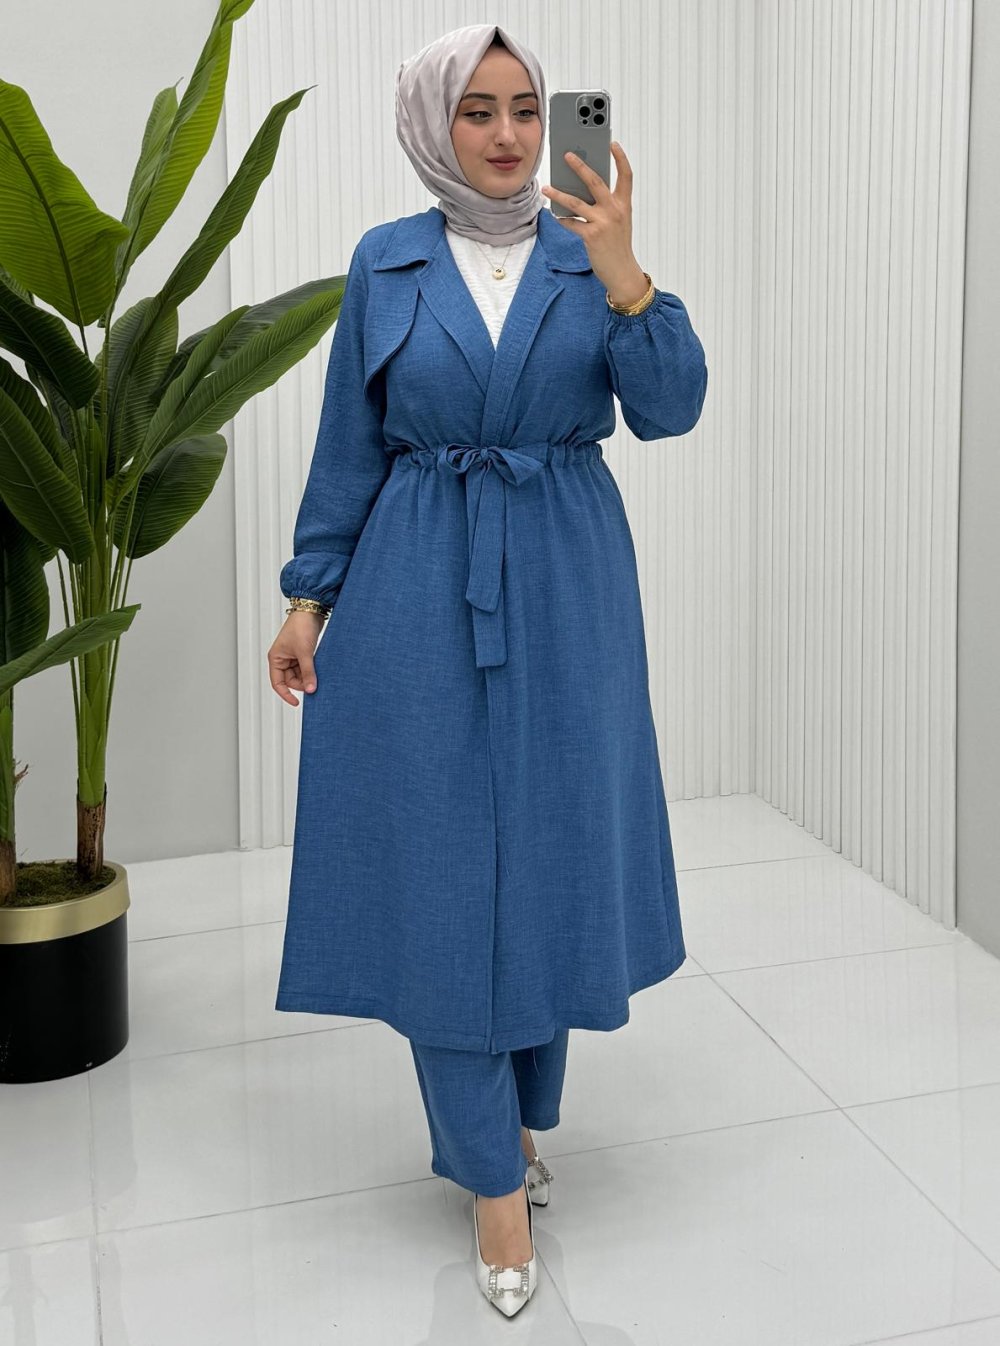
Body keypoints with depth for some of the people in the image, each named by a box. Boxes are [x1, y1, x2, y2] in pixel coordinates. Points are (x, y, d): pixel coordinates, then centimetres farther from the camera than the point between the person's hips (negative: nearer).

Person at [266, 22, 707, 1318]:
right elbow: (348, 446, 6)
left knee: (552, 852, 7)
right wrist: (309, 598, 3)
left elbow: (669, 410, -8)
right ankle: (494, 1174, 12)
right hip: (418, 590, -1)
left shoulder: (592, 254, 4)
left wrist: (624, 278, -22)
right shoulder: (385, 264, 3)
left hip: (563, 589, 1)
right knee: (439, 866, -1)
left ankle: (519, 1114, 30)